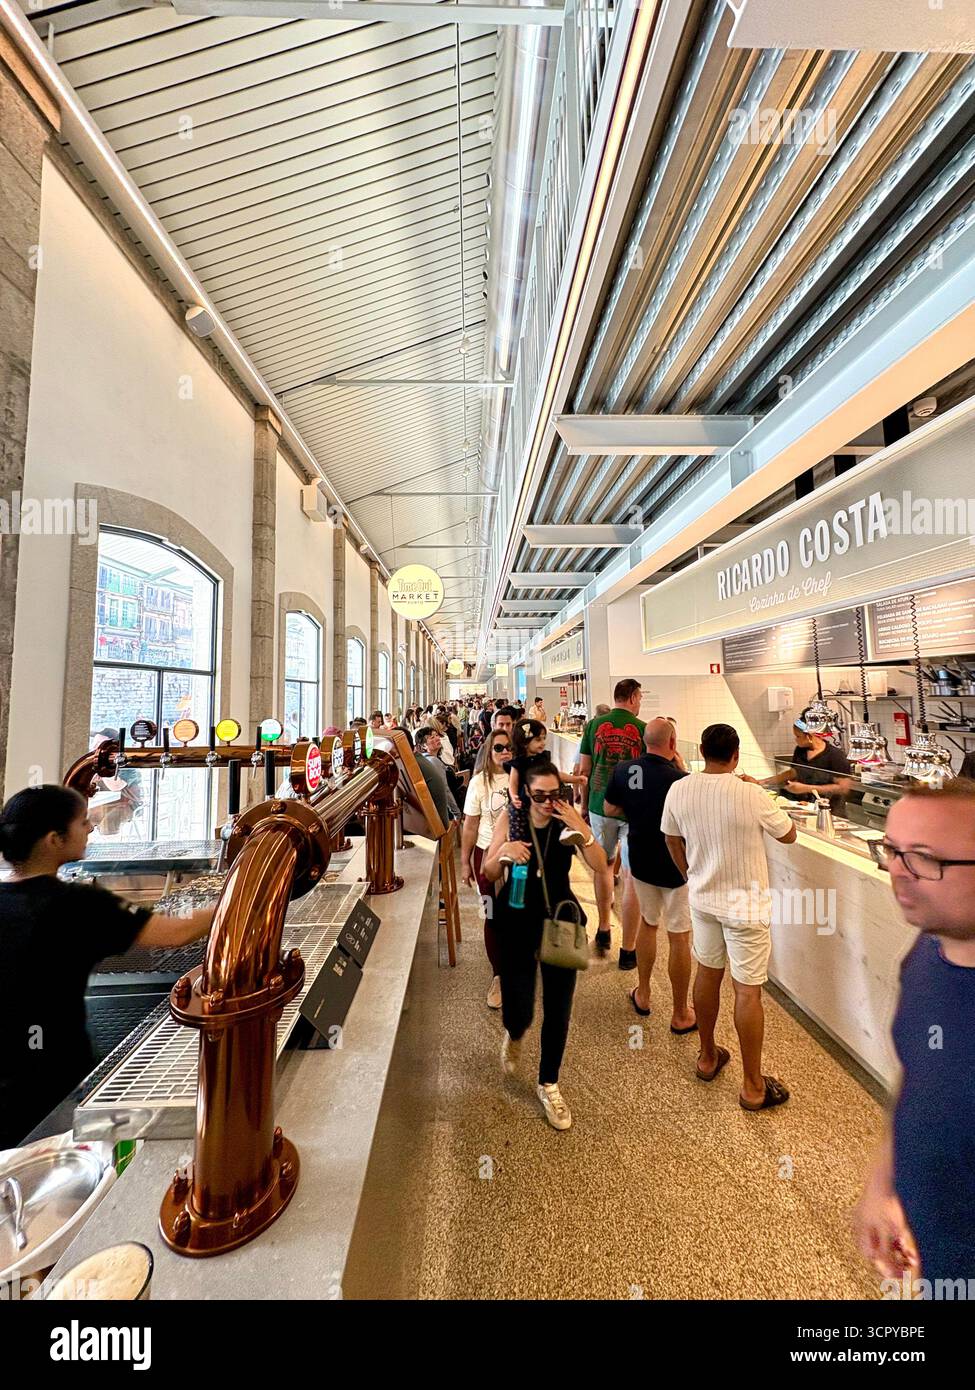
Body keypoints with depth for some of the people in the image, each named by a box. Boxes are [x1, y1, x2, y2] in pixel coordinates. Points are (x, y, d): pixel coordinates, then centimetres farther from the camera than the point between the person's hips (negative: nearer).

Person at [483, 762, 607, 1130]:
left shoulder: (569, 818, -10)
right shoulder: (510, 817, -13)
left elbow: (600, 866, -16)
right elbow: (488, 874, -8)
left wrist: (580, 828, -30)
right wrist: (503, 853, -30)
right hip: (517, 922, -1)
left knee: (558, 1010, 11)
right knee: (518, 1012, 5)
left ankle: (549, 1084, 39)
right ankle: (513, 1037, 45)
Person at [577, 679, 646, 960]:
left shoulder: (595, 724, -1)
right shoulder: (642, 728, -9)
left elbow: (584, 770, 2)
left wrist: (584, 805, 13)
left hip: (600, 805, 3)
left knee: (604, 863, 23)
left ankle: (603, 929, 34)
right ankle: (628, 950, 18)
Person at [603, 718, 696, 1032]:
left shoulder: (623, 770, -10)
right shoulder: (680, 779, -24)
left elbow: (610, 809, 2)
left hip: (640, 862, 4)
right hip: (675, 867, -4)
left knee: (647, 923, 24)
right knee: (679, 937, 11)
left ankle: (642, 995, 38)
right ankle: (680, 1015, 28)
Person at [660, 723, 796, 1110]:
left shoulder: (678, 791, -11)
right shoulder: (751, 795, -23)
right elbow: (788, 835, -4)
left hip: (702, 898, 4)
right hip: (745, 904, -4)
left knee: (707, 973, 21)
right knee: (748, 991, 10)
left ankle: (708, 1057, 40)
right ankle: (753, 1087, 28)